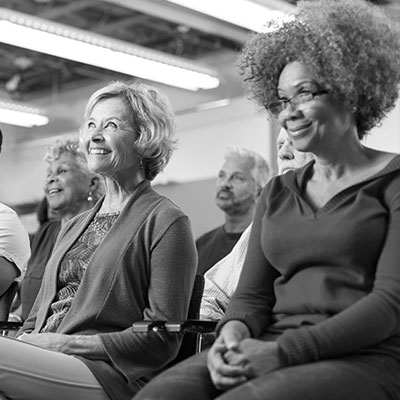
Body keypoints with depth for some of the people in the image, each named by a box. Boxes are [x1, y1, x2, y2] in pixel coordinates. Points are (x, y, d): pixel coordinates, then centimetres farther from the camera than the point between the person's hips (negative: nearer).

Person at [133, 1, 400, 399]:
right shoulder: (277, 193, 20)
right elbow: (252, 293, 15)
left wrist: (285, 351, -16)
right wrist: (234, 330, -10)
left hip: (366, 356, -4)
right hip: (269, 350, 4)